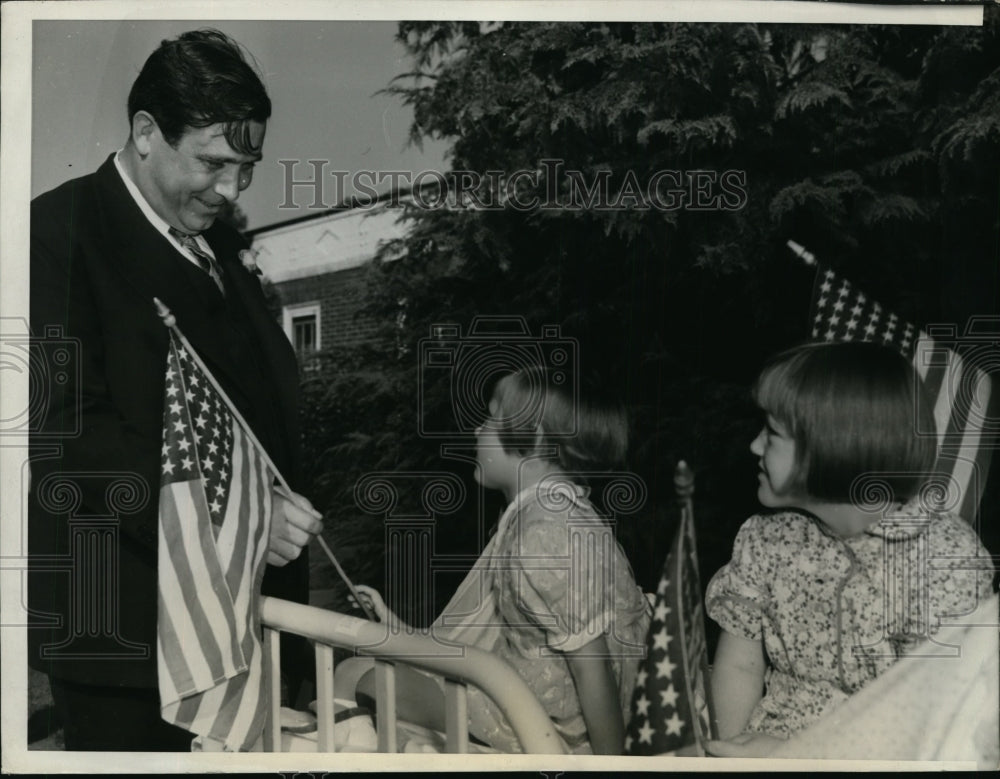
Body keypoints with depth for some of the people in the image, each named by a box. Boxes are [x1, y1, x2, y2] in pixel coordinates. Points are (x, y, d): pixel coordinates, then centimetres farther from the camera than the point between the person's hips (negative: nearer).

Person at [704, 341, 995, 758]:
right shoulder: (766, 540, 2)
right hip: (768, 739, 3)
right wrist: (732, 744, -12)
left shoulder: (950, 555, -10)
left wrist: (794, 752, -17)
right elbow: (738, 664, 5)